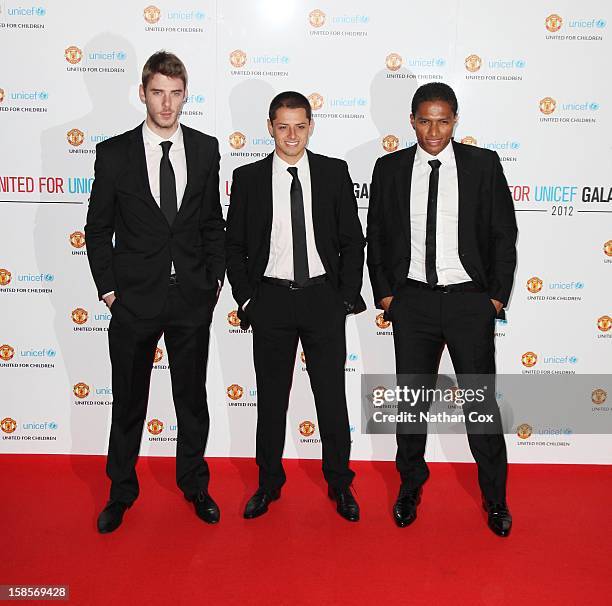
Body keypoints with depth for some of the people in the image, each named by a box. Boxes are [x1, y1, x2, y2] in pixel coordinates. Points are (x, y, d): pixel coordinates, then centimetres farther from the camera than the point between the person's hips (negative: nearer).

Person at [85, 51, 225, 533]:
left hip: (192, 297, 2)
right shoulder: (114, 153, -3)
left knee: (193, 397, 14)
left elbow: (213, 222, 8)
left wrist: (215, 278, 3)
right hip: (134, 299, -1)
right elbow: (98, 227, 1)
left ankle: (194, 484, 33)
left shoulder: (205, 149, 2)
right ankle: (121, 491, 31)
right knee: (129, 400, 12)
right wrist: (107, 288, -3)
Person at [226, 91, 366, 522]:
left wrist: (348, 295, -2)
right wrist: (246, 299, -1)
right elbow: (234, 245, 6)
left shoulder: (335, 172, 2)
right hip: (271, 299, 0)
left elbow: (353, 239, 4)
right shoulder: (248, 178, 2)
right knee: (271, 398, 10)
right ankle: (269, 483, 26)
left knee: (332, 396, 7)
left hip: (323, 297, 0)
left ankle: (340, 485, 23)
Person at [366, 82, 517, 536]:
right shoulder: (389, 168, 4)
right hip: (412, 301, 2)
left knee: (481, 399, 5)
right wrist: (384, 294, 2)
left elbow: (504, 234, 2)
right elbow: (376, 237, 8)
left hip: (469, 299, -1)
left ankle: (495, 497, 23)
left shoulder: (484, 164, 0)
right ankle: (411, 486, 30)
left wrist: (498, 296, -3)